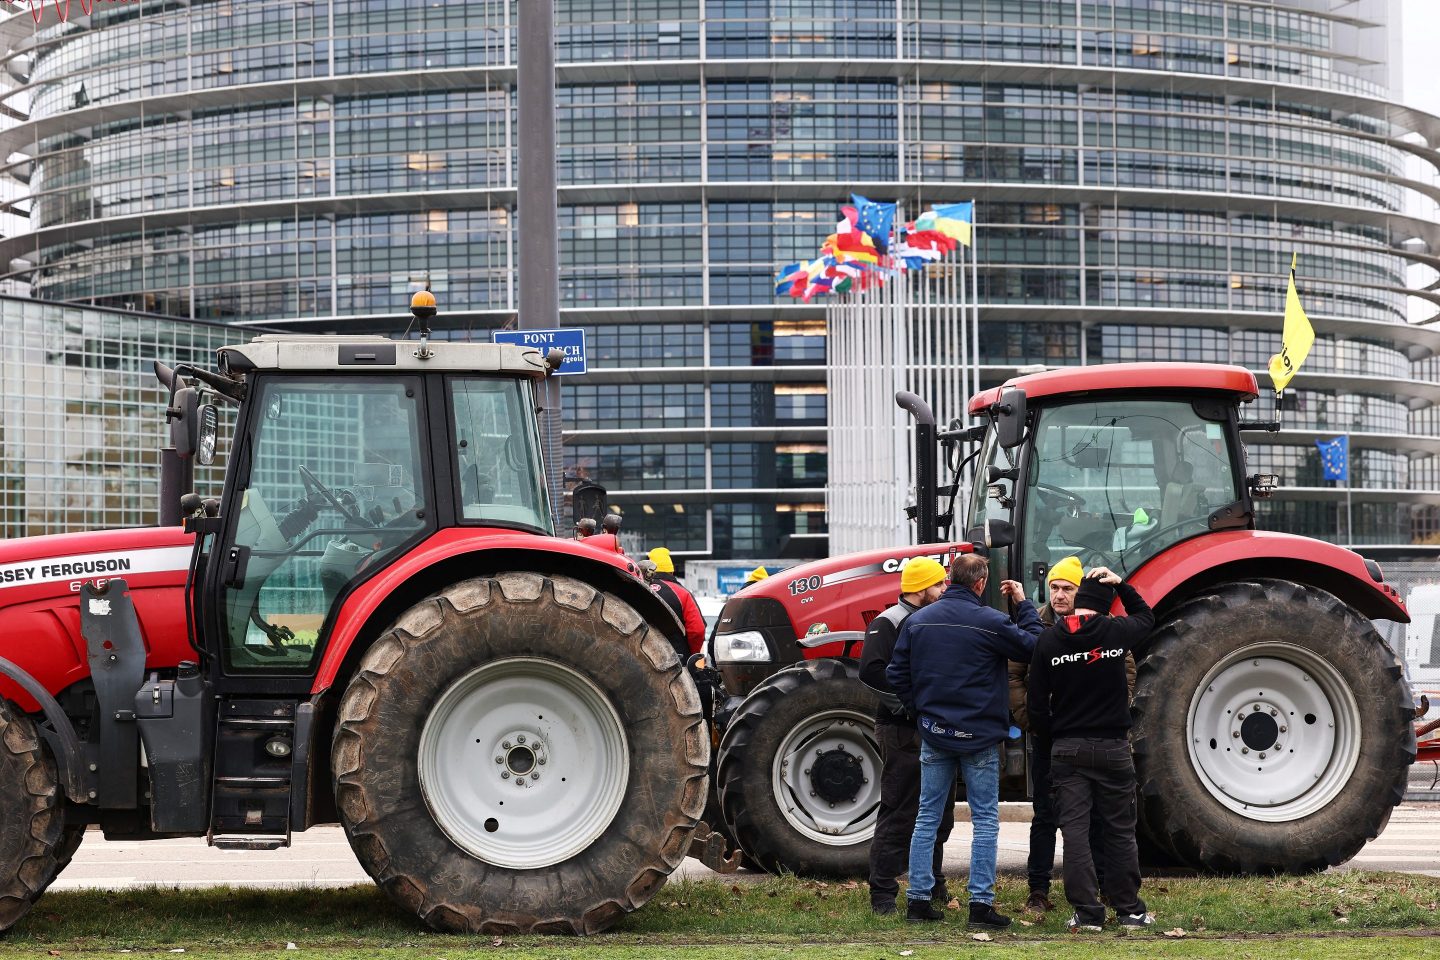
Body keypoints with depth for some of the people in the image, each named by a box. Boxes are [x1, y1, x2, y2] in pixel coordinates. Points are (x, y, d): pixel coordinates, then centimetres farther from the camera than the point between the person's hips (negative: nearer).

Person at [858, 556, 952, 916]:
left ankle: (932, 887, 27)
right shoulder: (889, 624, -9)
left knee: (939, 815, 14)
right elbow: (872, 671, -23)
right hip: (903, 733, -8)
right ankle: (883, 894, -2)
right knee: (897, 815, -6)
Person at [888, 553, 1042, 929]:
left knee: (928, 816, 11)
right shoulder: (990, 622, -13)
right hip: (979, 736, -4)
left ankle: (918, 900, 12)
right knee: (985, 820, 4)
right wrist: (1024, 606, 6)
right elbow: (1034, 646, -5)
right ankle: (981, 904, 1)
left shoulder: (918, 620, 2)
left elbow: (897, 673, 5)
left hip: (933, 732, 4)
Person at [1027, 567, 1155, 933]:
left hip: (1066, 749, 0)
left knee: (1074, 830, 2)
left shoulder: (1048, 640, -4)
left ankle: (1087, 911, 0)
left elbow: (1037, 701, -1)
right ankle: (1129, 909, 13)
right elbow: (1146, 616, 19)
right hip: (1112, 746, 0)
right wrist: (1120, 585, 14)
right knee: (1120, 829, 9)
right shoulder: (1116, 632, -6)